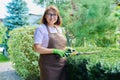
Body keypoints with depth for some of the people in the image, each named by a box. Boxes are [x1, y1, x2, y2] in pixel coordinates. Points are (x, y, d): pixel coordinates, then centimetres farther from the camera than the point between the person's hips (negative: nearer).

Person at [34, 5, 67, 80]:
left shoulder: (59, 29, 12)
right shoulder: (41, 28, -7)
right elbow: (37, 48, -16)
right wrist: (54, 51, -21)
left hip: (62, 64, 6)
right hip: (49, 65, -6)